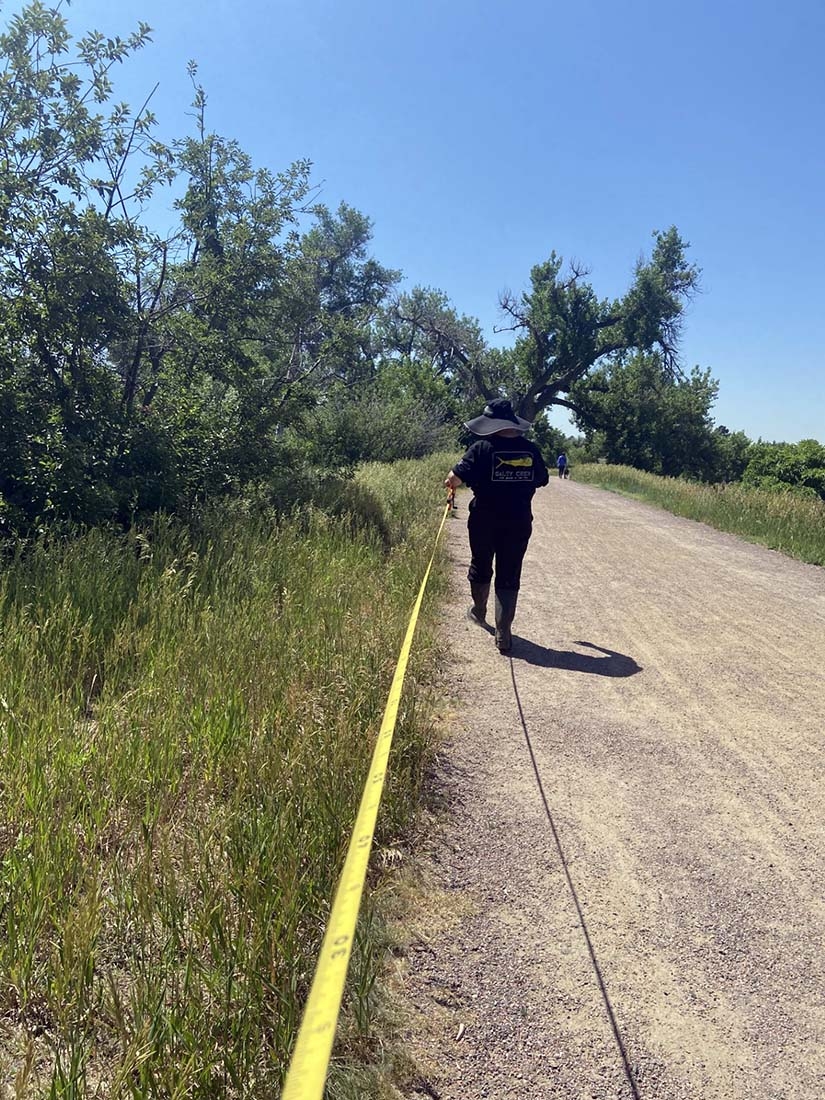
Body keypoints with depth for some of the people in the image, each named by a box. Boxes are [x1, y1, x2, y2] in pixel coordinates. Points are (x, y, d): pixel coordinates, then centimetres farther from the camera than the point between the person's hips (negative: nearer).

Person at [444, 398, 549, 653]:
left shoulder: (483, 448, -12)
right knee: (509, 577, 5)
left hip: (484, 522, -2)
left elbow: (456, 477, -15)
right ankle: (503, 634, 1)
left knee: (481, 567, 21)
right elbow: (542, 480, 11)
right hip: (519, 523, 2)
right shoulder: (531, 450, -1)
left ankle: (479, 611, 43)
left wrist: (451, 484, 8)